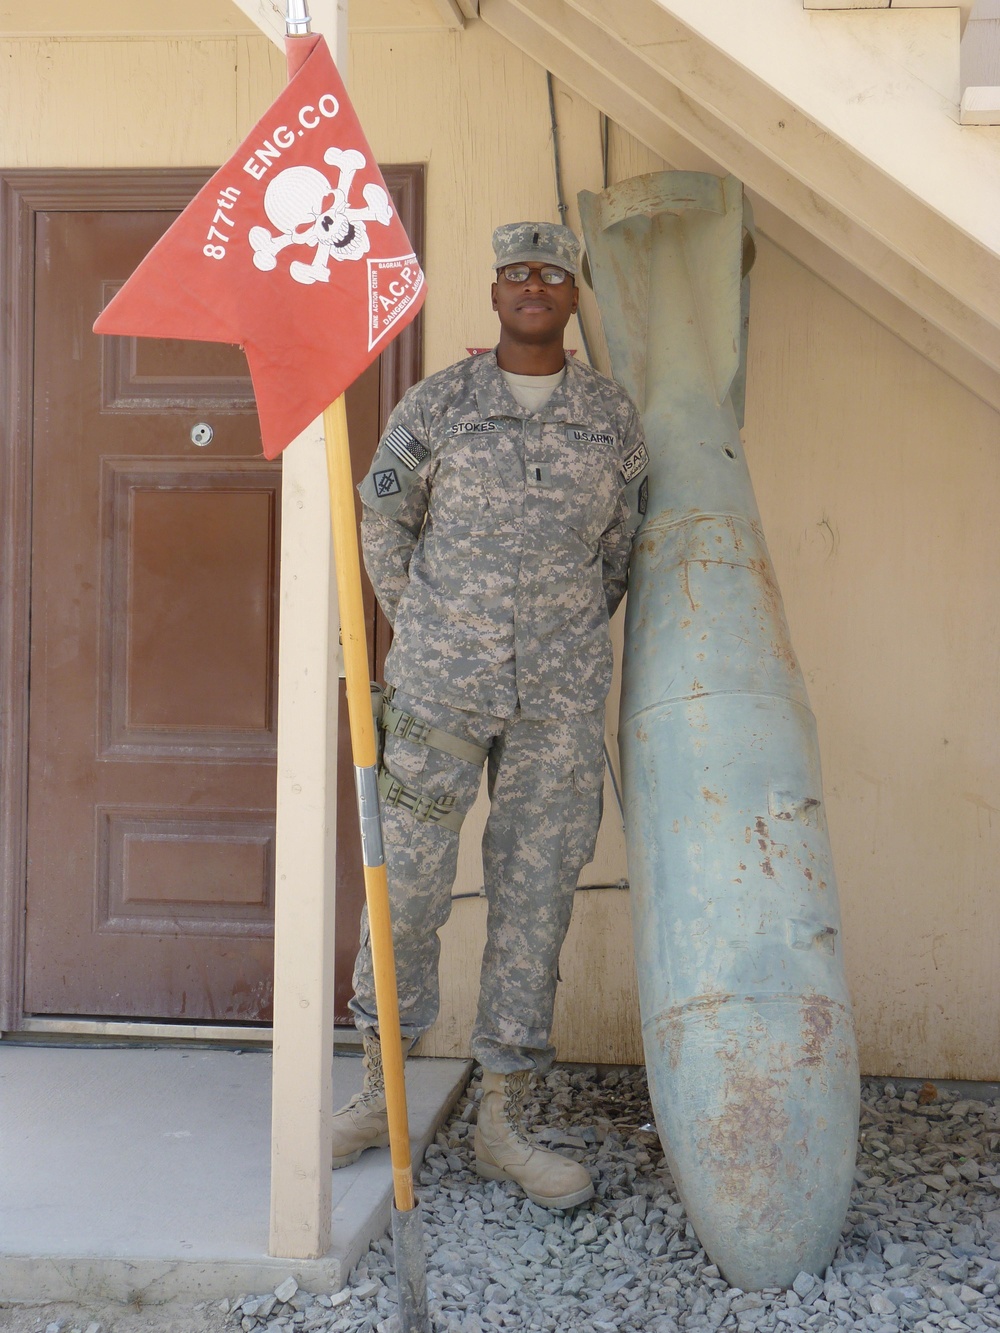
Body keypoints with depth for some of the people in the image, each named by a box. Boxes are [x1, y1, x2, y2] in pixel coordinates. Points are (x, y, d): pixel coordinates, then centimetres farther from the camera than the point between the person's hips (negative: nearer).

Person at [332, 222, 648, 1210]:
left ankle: (502, 1125, 14)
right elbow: (381, 519, 12)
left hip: (561, 700, 1)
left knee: (534, 899, 4)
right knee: (406, 884, 1)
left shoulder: (613, 416, 6)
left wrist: (570, 641, 13)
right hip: (440, 686, -1)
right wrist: (421, 635, 8)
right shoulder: (438, 404, 2)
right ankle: (380, 1093, 20)